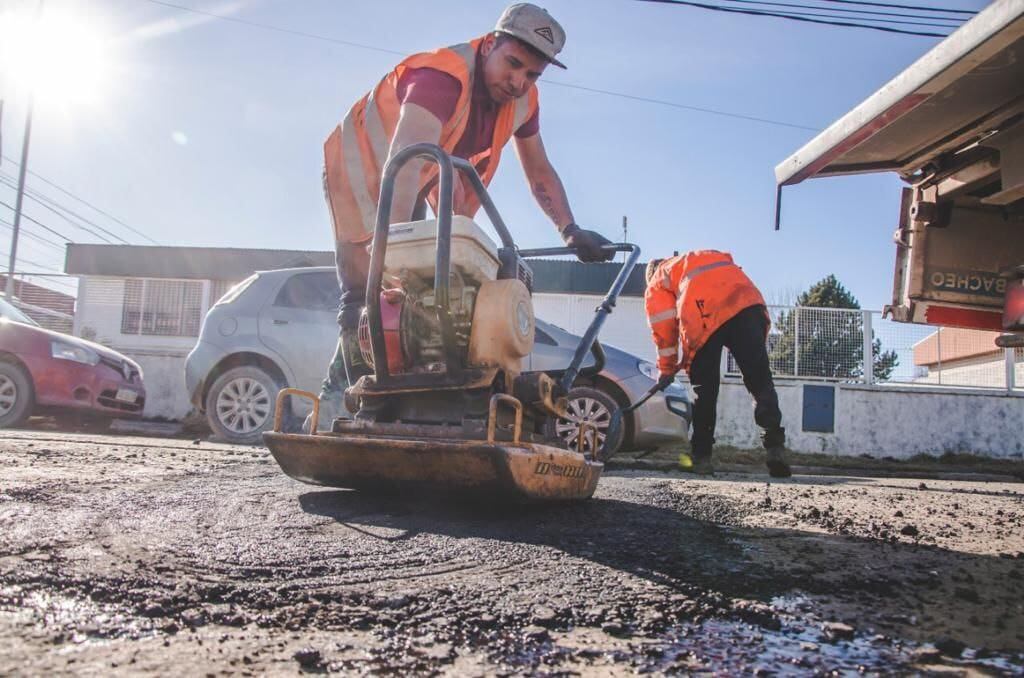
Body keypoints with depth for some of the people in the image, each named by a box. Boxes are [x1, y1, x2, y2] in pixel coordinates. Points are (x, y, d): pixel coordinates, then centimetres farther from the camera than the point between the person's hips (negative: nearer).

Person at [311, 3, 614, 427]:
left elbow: (539, 172, 4)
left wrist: (571, 232, -7)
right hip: (359, 168, -7)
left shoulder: (522, 101, -8)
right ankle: (343, 400, -8)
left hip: (410, 190, 8)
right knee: (369, 296, -17)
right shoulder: (443, 76, -33)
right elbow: (405, 163, -45)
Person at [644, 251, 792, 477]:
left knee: (704, 391, 7)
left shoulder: (656, 283, 30)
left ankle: (701, 457, 6)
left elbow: (663, 328, 17)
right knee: (760, 381, 2)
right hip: (748, 304, 3)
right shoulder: (702, 258, 44)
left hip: (703, 317, -3)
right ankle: (774, 447, -11)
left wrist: (667, 370, 27)